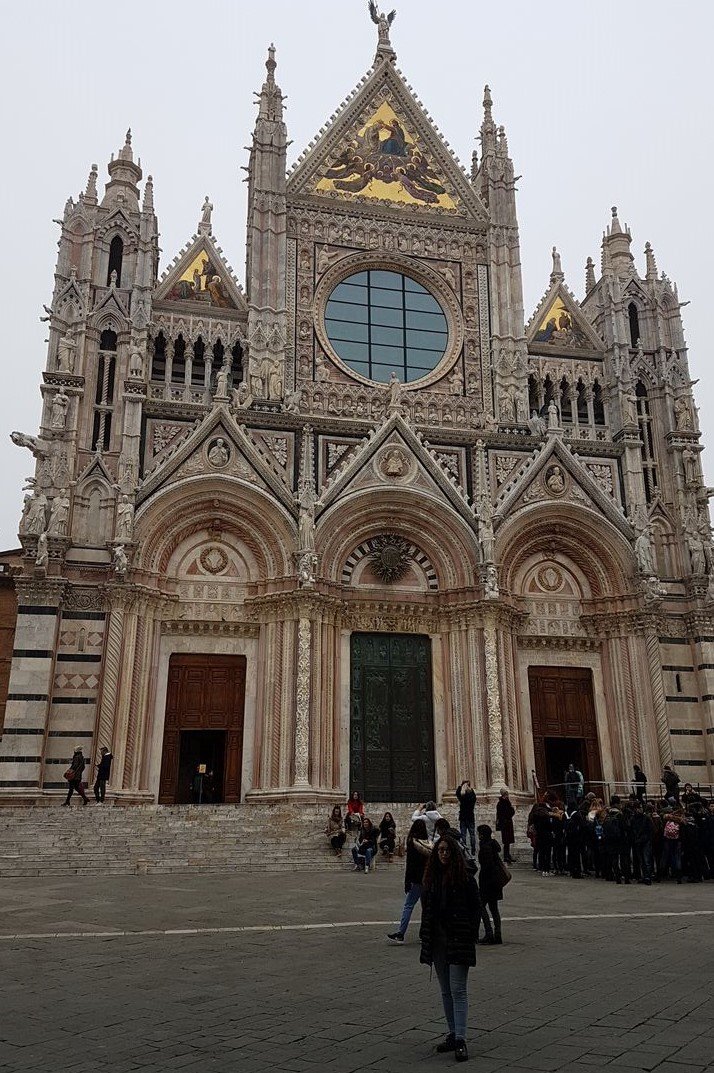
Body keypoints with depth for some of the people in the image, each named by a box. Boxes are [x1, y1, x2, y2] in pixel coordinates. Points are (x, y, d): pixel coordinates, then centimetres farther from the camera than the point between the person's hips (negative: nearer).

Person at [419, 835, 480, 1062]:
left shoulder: (465, 878, -7)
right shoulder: (431, 877, 6)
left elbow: (476, 908, -5)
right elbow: (426, 909, 12)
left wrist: (470, 936, -11)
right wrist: (425, 936, 7)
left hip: (458, 940, -5)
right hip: (437, 939, 5)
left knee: (458, 990, -6)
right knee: (446, 991, 13)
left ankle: (460, 1040, -4)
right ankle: (453, 1034, 22)